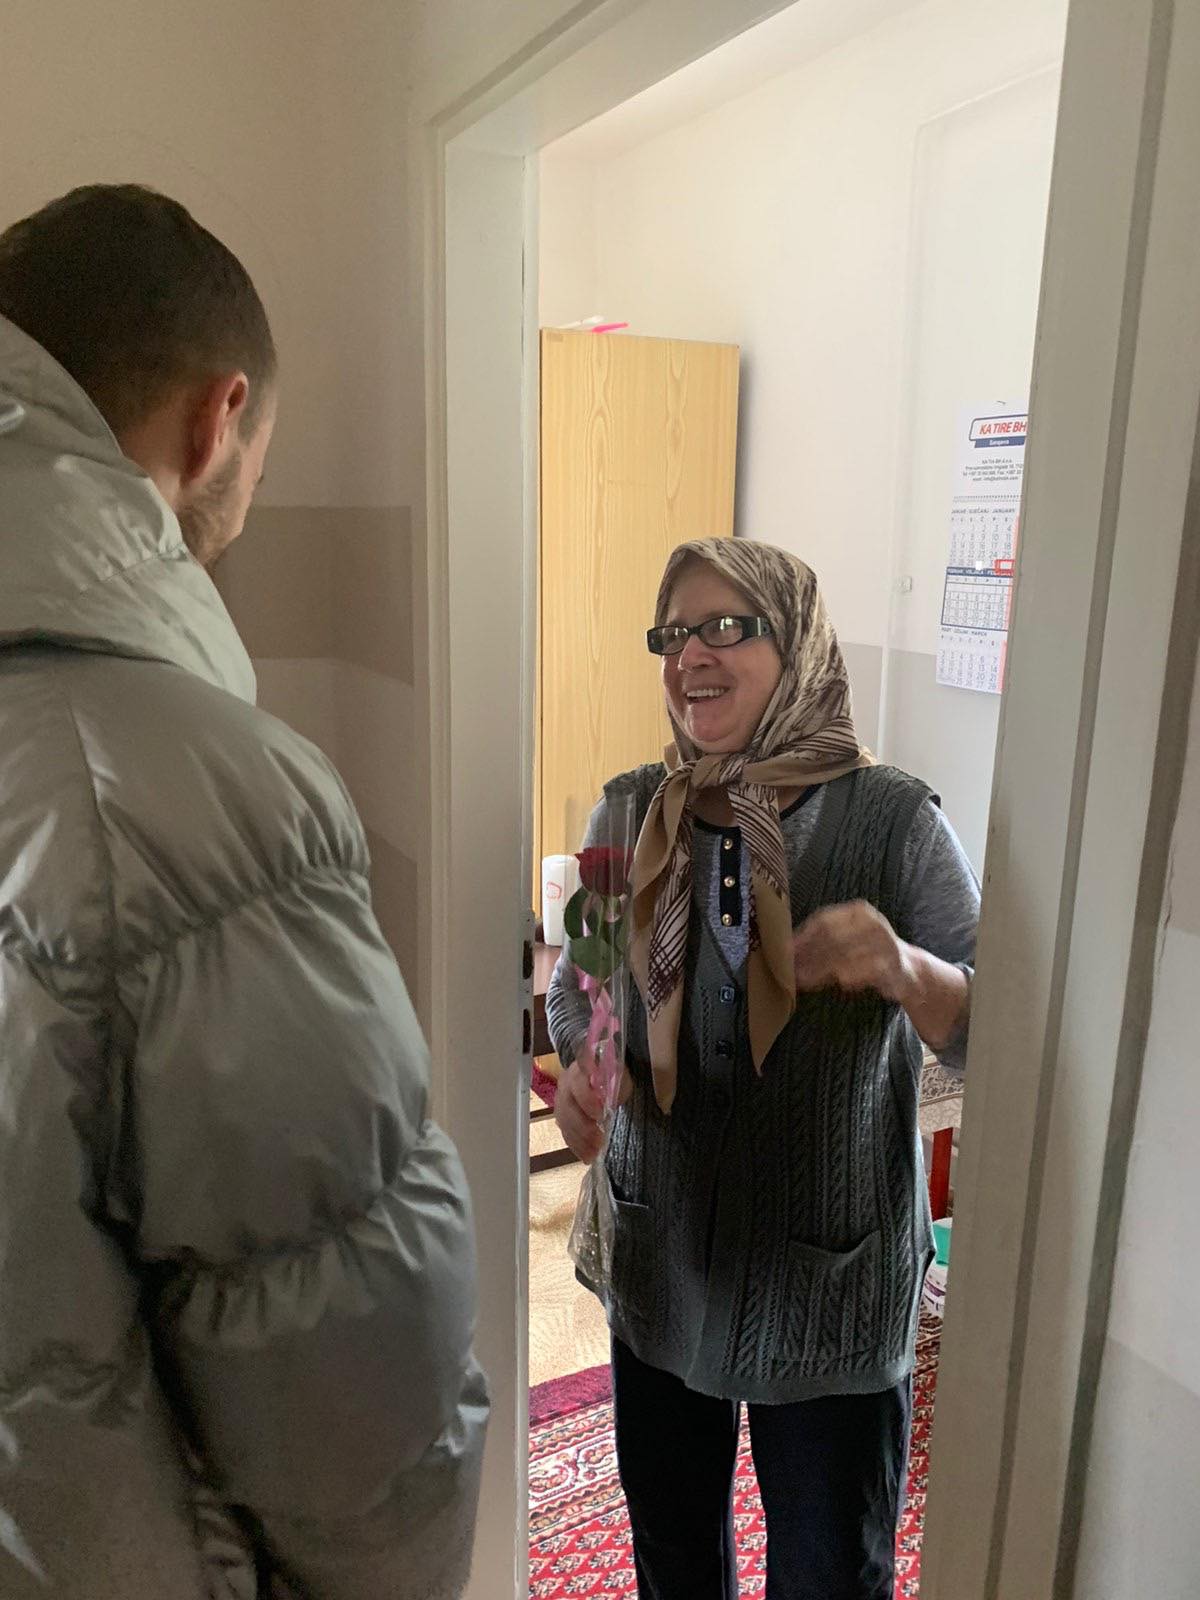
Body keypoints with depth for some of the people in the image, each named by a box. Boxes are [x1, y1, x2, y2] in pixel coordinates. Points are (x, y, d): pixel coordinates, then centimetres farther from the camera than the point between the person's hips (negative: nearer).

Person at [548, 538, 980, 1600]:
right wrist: (581, 1064, -14)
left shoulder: (892, 819, -15)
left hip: (831, 1282, -3)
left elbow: (995, 1034, -16)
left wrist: (906, 970, -37)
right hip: (662, 1261, 4)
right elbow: (577, 983, 7)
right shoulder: (631, 812, -4)